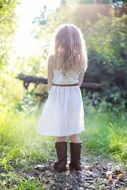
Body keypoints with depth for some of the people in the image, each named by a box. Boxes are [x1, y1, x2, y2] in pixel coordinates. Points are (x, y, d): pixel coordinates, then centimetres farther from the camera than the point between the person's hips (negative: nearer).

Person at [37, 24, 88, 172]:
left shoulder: (53, 58, -12)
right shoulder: (81, 58, -4)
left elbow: (50, 83, -3)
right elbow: (79, 82, 4)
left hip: (57, 96, -3)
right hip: (75, 96, 3)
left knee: (59, 133, 7)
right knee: (74, 132, 13)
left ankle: (61, 164, 13)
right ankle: (76, 163, 19)